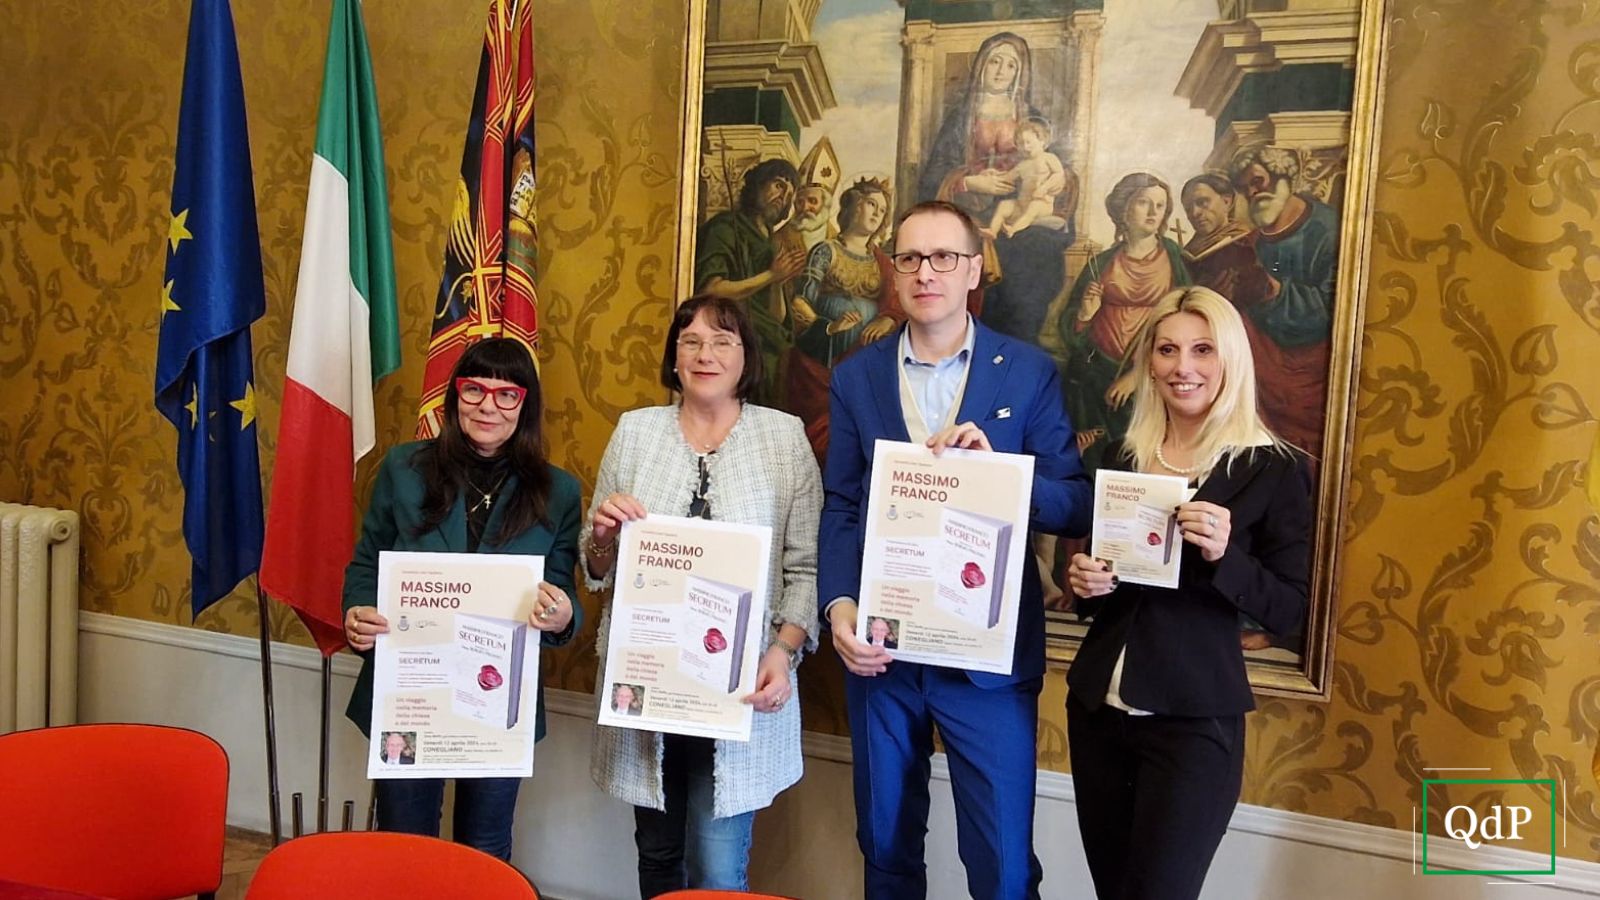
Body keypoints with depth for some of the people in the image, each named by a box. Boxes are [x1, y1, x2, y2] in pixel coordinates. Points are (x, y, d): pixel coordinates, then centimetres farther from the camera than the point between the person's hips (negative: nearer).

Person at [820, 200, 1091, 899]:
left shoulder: (1028, 372, -1)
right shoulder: (855, 377, 6)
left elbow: (1075, 508, -4)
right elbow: (841, 510, 2)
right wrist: (839, 607, -13)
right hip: (879, 646, 3)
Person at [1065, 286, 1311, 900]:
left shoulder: (1273, 468, -7)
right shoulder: (1122, 455, 7)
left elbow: (1288, 610, -7)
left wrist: (1224, 556, -24)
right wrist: (1081, 576, -5)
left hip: (1194, 720, -5)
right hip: (1097, 706, 5)